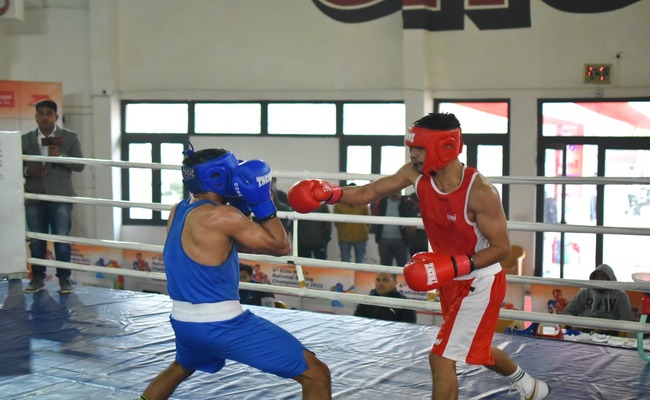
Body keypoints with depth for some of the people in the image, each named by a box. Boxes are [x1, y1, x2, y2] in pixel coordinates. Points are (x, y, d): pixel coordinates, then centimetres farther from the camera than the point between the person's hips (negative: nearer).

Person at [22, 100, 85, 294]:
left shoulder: (70, 137, 4)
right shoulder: (26, 139, 9)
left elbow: (79, 165, -2)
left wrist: (60, 156, -18)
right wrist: (28, 171, -13)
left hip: (60, 197, -2)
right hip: (34, 198, 2)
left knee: (62, 240, -1)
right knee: (36, 241, 6)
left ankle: (64, 278, 7)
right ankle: (38, 278, 15)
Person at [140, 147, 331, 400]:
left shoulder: (178, 211, 8)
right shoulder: (222, 216, -17)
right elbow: (281, 247, -9)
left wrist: (244, 207, 11)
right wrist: (262, 202, -8)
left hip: (184, 322, 9)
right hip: (222, 325, -9)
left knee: (181, 367, 42)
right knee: (316, 374, -5)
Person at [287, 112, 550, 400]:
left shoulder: (479, 192, -30)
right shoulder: (416, 174, -12)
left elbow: (502, 248, -24)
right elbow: (371, 192, -8)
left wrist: (452, 266, -35)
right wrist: (330, 193, -26)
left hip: (480, 282, -8)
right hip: (452, 281, 8)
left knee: (441, 358, -12)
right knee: (475, 349, 27)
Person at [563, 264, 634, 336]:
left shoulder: (620, 295, 11)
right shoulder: (584, 292, 17)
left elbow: (626, 319, 3)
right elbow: (568, 312, 19)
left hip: (608, 331, -1)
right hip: (585, 329, 1)